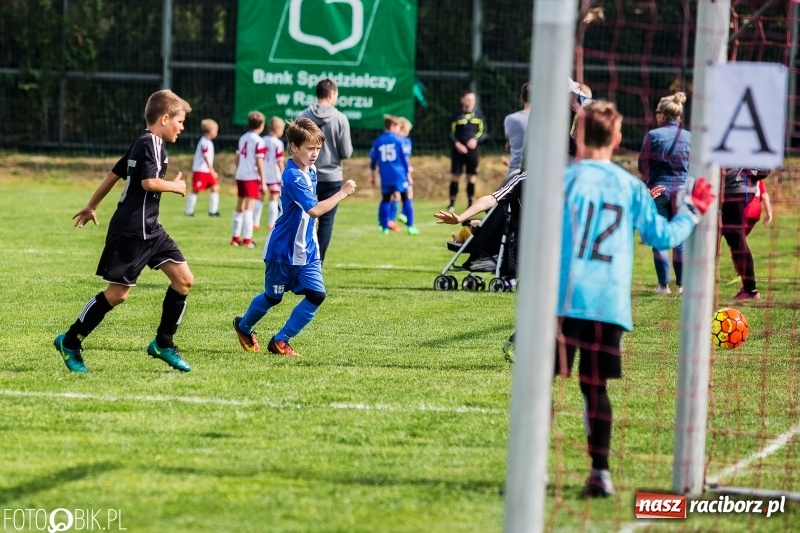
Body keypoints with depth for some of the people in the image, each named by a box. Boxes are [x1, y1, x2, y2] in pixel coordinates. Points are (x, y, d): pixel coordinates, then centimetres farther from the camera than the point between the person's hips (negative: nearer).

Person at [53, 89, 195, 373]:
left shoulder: (141, 144, 16)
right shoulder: (150, 144, -13)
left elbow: (114, 174, 23)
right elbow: (149, 182, -26)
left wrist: (92, 206, 30)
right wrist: (175, 186, -7)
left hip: (149, 229, 10)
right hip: (132, 230, -10)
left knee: (184, 279, 2)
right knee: (117, 293, -5)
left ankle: (163, 344, 9)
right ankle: (70, 341, 8)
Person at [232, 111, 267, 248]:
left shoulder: (242, 138, 10)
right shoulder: (259, 141, -11)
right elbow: (259, 162, -14)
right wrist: (263, 182, -11)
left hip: (240, 176, 7)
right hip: (252, 177, -7)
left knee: (240, 208, 16)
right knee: (249, 208, -7)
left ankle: (235, 237, 22)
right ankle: (247, 239, -9)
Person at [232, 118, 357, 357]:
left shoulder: (311, 172, 4)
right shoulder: (293, 176, -24)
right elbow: (315, 210, -34)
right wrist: (342, 193, -31)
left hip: (307, 250, 7)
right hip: (283, 250, -7)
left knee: (316, 295, -8)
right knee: (273, 297, 11)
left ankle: (280, 341, 3)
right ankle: (244, 326, 40)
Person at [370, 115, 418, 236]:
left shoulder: (378, 142, 5)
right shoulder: (398, 140, -3)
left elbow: (373, 160, 10)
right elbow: (405, 159, -1)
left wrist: (372, 176, 20)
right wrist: (408, 173, 9)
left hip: (385, 177, 3)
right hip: (399, 175, -3)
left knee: (385, 199, 12)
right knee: (406, 199, 3)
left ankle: (385, 227, 8)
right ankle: (410, 226, -1)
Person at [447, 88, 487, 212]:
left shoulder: (478, 114, 1)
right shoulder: (457, 115, -3)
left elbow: (483, 132, 4)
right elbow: (450, 133, 0)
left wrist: (476, 140, -15)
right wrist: (456, 143, -16)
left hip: (472, 150, 1)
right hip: (458, 150, -1)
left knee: (472, 177, 4)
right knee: (456, 176, -1)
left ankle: (470, 204, 12)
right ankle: (452, 204, 6)